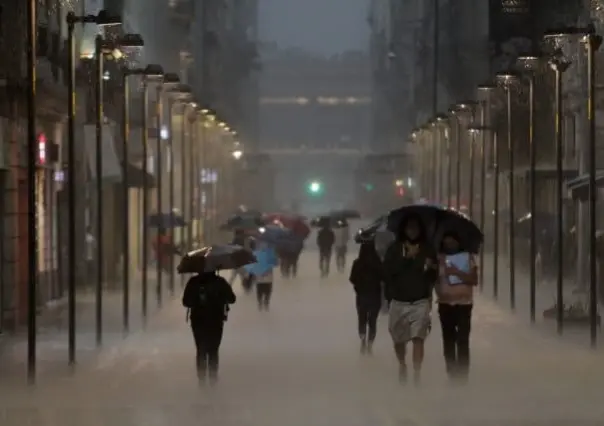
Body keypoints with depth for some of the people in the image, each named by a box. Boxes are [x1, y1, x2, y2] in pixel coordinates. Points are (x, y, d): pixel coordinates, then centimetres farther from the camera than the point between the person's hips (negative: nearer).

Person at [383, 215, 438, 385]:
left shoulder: (427, 250, 4)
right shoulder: (394, 249, 2)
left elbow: (434, 275, 4)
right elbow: (387, 271, -10)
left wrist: (431, 268, -18)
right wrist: (406, 258, -17)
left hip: (420, 302, -1)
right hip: (398, 302, 1)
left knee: (418, 338, -15)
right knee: (398, 339, 13)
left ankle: (417, 375, -19)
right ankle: (402, 365, 41)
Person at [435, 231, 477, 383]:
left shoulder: (467, 257, 0)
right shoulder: (439, 260, 5)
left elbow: (474, 280, -9)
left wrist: (457, 272, -19)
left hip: (464, 303, -2)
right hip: (445, 304, 3)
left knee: (463, 341, -10)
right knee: (448, 341, 5)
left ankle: (463, 375, -10)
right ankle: (451, 374, 10)